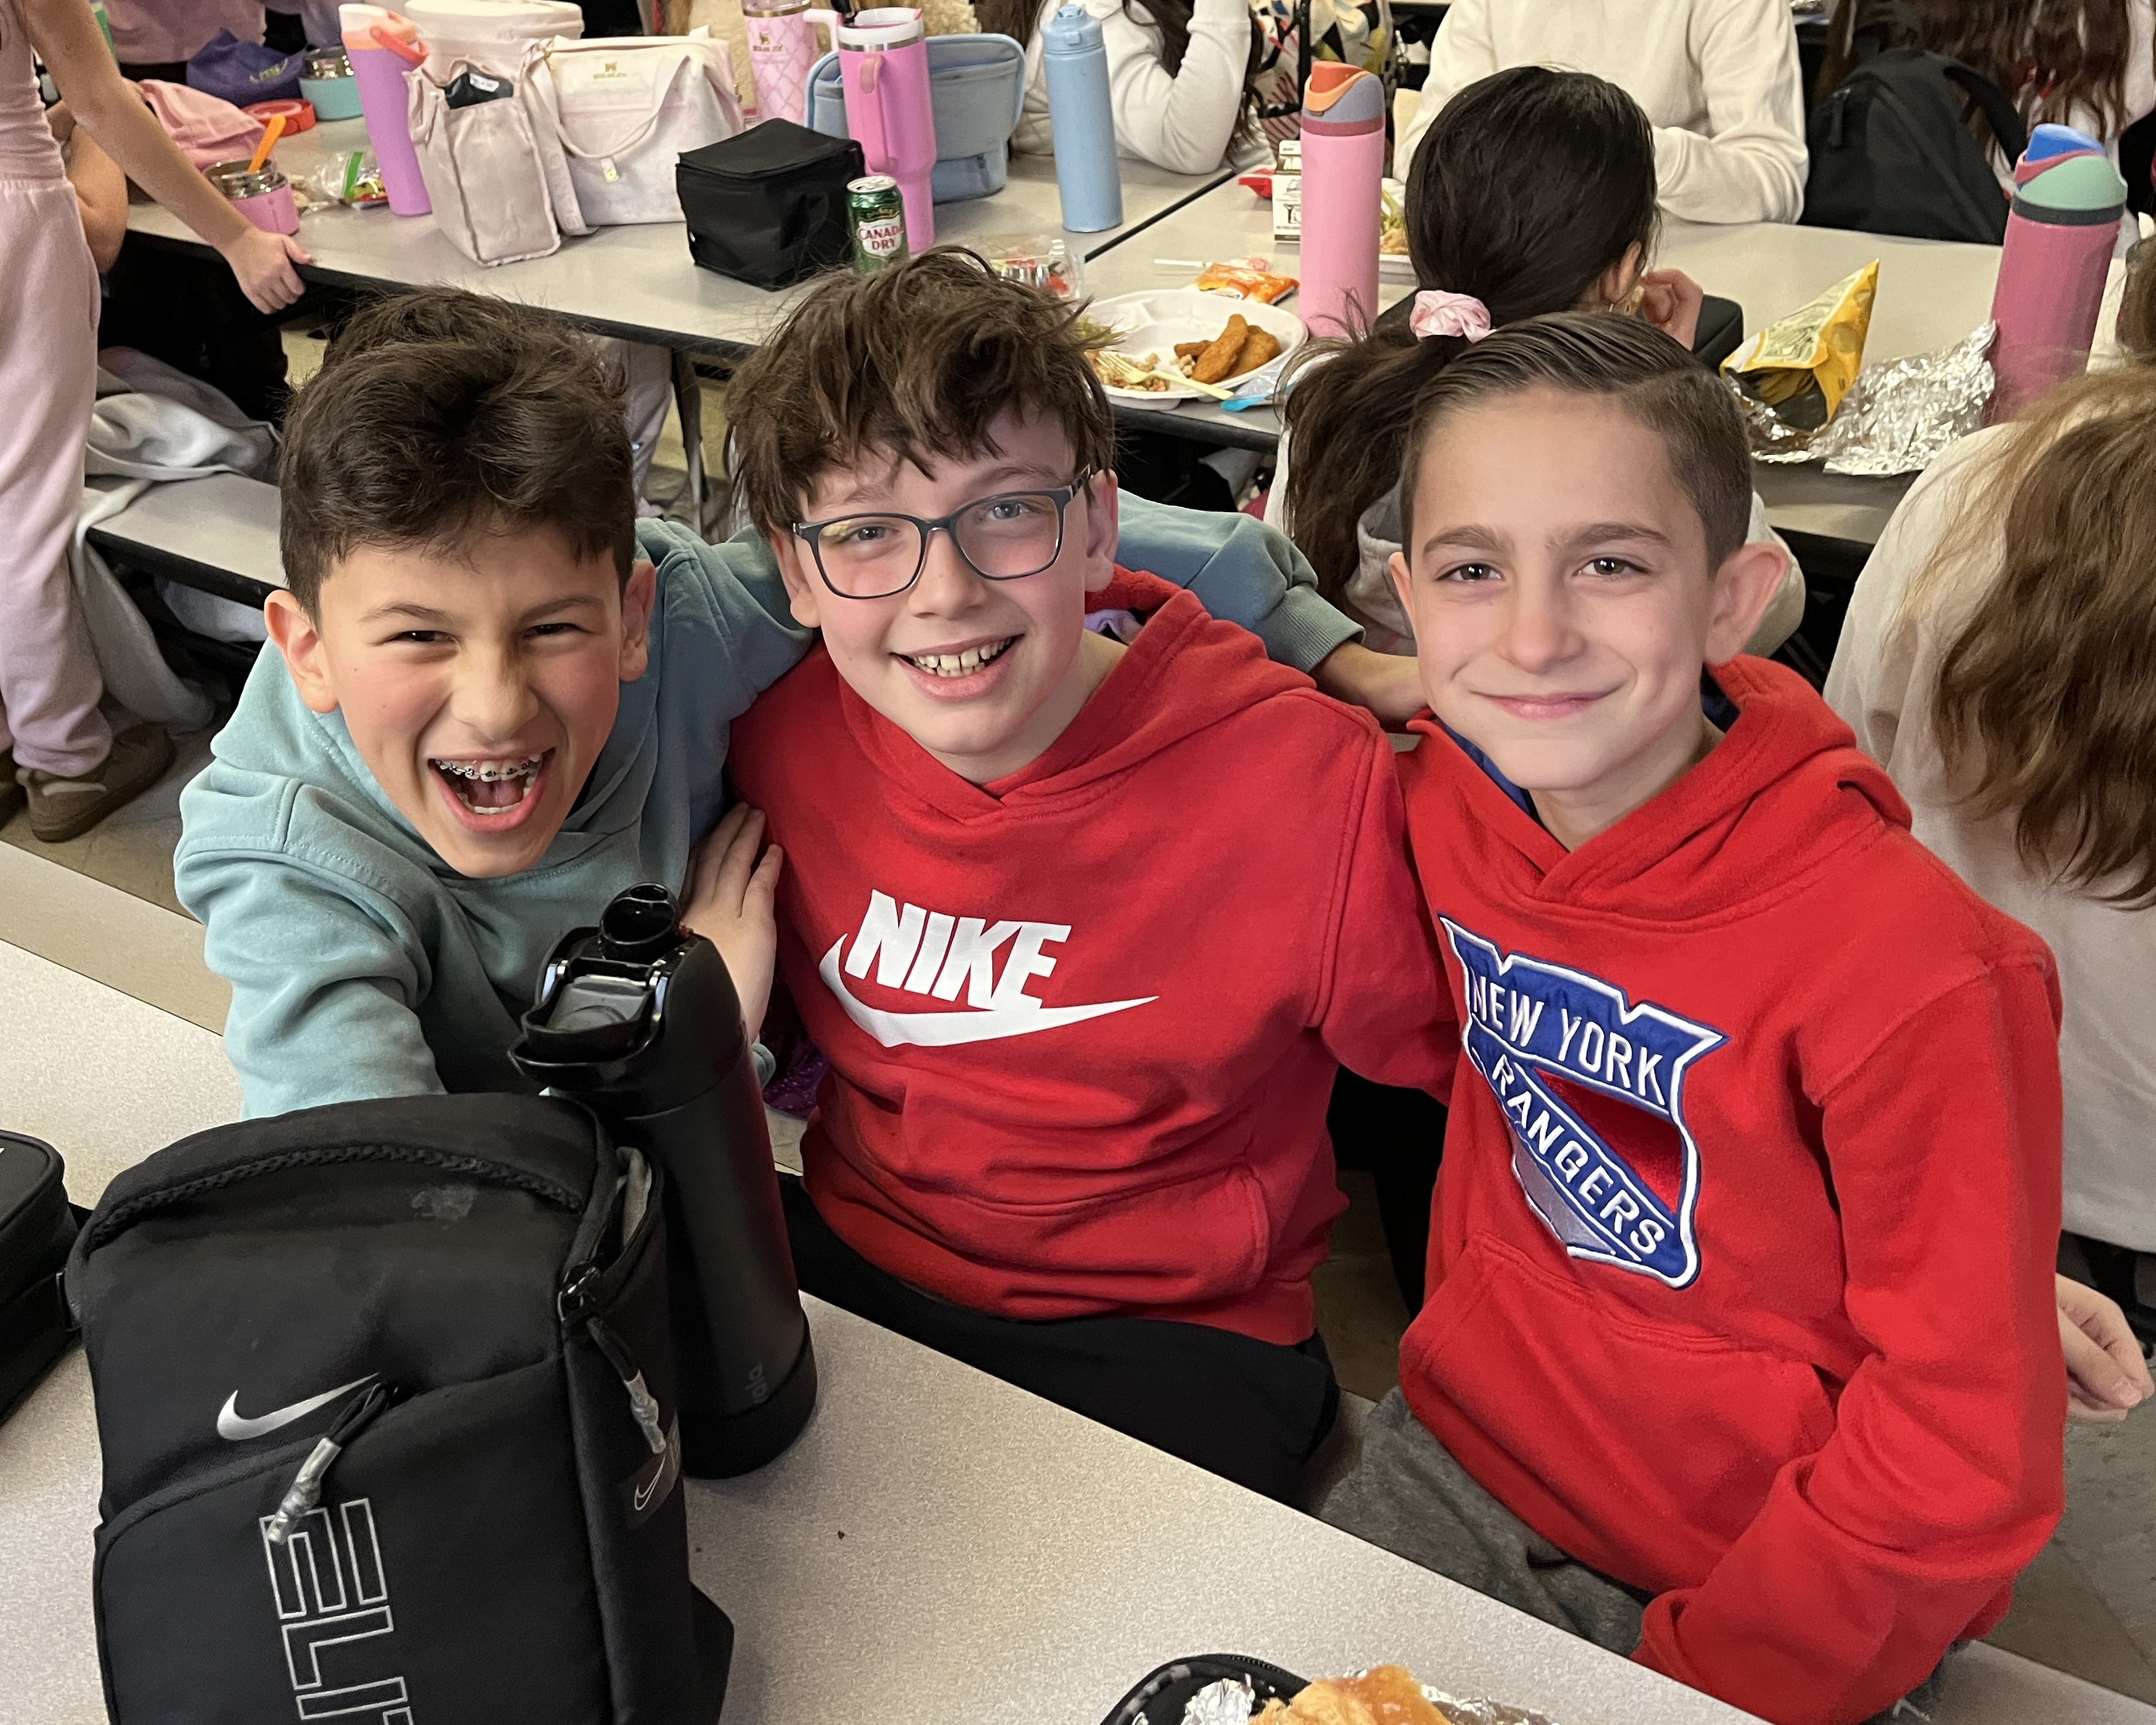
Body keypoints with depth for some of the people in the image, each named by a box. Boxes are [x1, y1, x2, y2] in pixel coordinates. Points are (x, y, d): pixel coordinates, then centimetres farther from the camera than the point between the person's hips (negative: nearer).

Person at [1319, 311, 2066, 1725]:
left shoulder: (1904, 964, -27)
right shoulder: (1442, 800, -13)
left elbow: (1964, 1448, -18)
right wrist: (1470, 1352, 5)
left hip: (1764, 1583, -3)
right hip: (1463, 1460, 4)